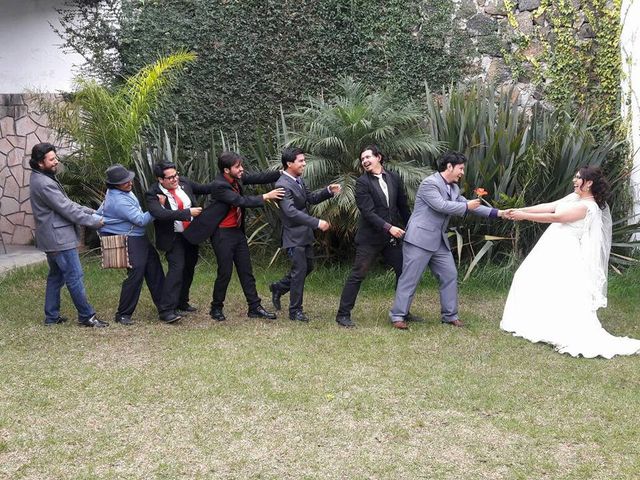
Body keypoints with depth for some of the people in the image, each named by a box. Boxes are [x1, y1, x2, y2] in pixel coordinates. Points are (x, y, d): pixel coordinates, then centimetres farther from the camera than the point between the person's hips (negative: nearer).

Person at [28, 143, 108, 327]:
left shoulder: (44, 179, 12)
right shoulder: (44, 184, -21)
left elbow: (67, 202, 15)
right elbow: (67, 209, -20)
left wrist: (91, 212, 7)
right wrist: (94, 221, -12)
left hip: (52, 238, 11)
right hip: (59, 238, -11)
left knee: (56, 276, 16)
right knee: (75, 277, -5)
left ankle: (52, 316, 22)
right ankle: (86, 316, 0)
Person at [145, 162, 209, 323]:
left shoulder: (184, 183, -3)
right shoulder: (153, 195, -18)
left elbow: (203, 189, 12)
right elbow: (160, 214, -34)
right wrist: (188, 212, -34)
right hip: (173, 238, -6)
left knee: (189, 268, 15)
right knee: (176, 267, -20)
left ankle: (181, 302, 32)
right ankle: (166, 310, -19)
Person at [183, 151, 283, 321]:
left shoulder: (236, 178, 1)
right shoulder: (220, 185, -22)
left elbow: (258, 178, 3)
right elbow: (241, 201, -27)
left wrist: (281, 173, -8)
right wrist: (266, 197, -24)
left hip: (237, 231, 8)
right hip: (223, 234, -8)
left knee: (246, 271, 9)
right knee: (225, 272, -2)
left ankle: (255, 307, 14)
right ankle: (216, 308, 15)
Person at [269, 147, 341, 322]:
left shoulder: (298, 180, 8)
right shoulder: (283, 185, -21)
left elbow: (311, 198, 15)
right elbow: (291, 212, -30)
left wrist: (329, 191, -3)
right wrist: (317, 222, -34)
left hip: (305, 234, 9)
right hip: (294, 236, -9)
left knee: (308, 267, 17)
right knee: (300, 271, -4)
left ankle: (278, 287, 35)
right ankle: (295, 311, 9)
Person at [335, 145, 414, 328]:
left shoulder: (394, 178, 6)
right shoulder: (362, 182, -8)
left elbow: (403, 206, 15)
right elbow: (368, 212, -17)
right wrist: (388, 227, -25)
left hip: (393, 237, 5)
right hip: (370, 237, -5)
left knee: (403, 272, 9)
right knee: (357, 275, -4)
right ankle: (343, 314, 1)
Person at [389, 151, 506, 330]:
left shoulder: (454, 188, 14)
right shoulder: (429, 183, -14)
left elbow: (468, 205, 16)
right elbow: (441, 205, -23)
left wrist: (497, 213, 11)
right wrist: (467, 206, -14)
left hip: (439, 241, 9)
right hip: (420, 239, -9)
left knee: (450, 275, 9)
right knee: (410, 278, -5)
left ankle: (450, 315, 18)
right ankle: (397, 315, 3)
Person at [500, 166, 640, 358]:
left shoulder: (587, 207, -20)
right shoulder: (575, 197, 9)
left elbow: (554, 217, -21)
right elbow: (549, 206, 8)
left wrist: (524, 216, -16)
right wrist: (521, 210, 1)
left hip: (564, 255, -10)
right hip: (552, 250, 10)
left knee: (565, 297, -11)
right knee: (534, 283, 15)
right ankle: (537, 325, 23)